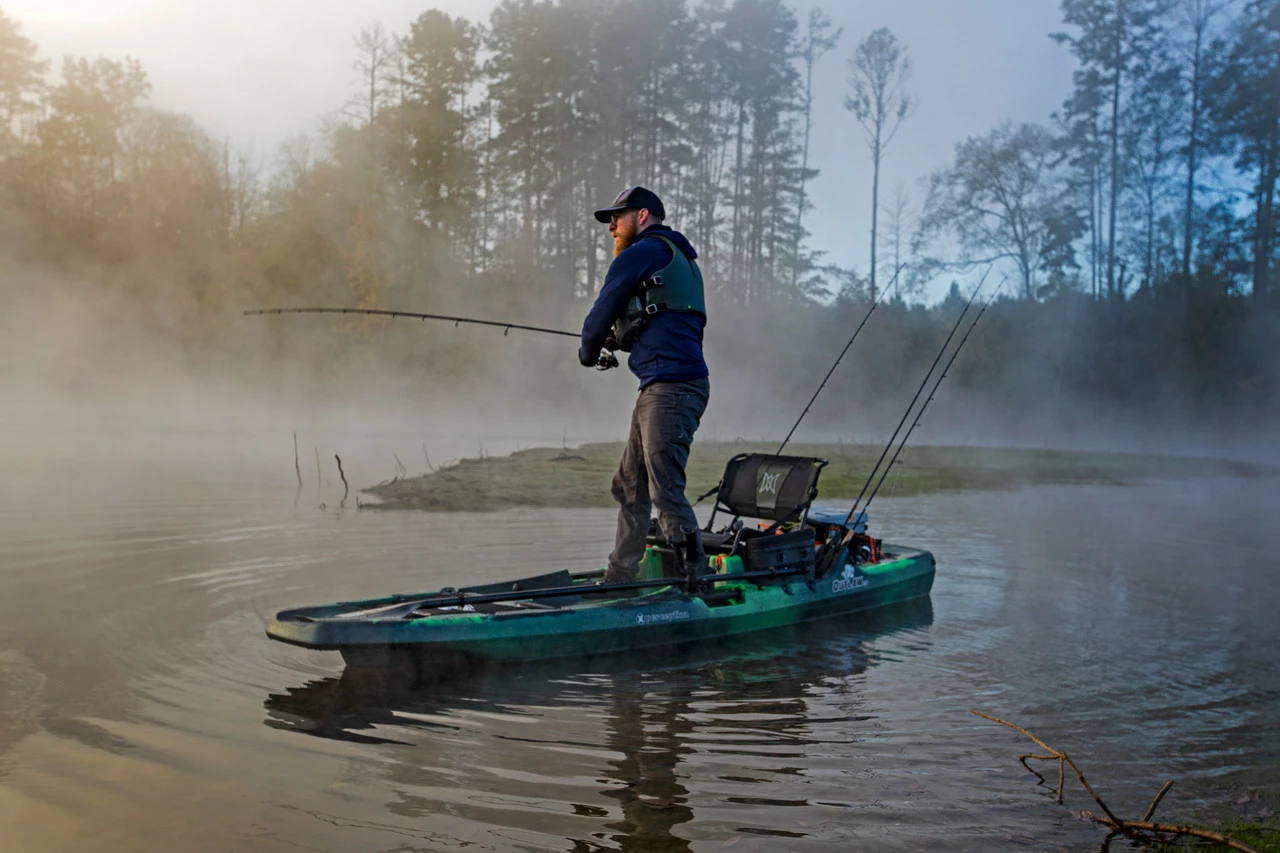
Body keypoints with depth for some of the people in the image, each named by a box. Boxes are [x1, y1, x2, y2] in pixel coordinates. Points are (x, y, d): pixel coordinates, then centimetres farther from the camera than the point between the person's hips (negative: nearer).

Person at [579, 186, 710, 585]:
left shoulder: (643, 251, -4)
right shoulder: (679, 259, 26)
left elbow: (602, 311, 1)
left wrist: (589, 351, 18)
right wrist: (617, 339, 21)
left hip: (672, 387, -10)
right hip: (659, 390, 10)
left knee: (665, 489, -12)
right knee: (629, 487, 13)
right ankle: (619, 579, 20)